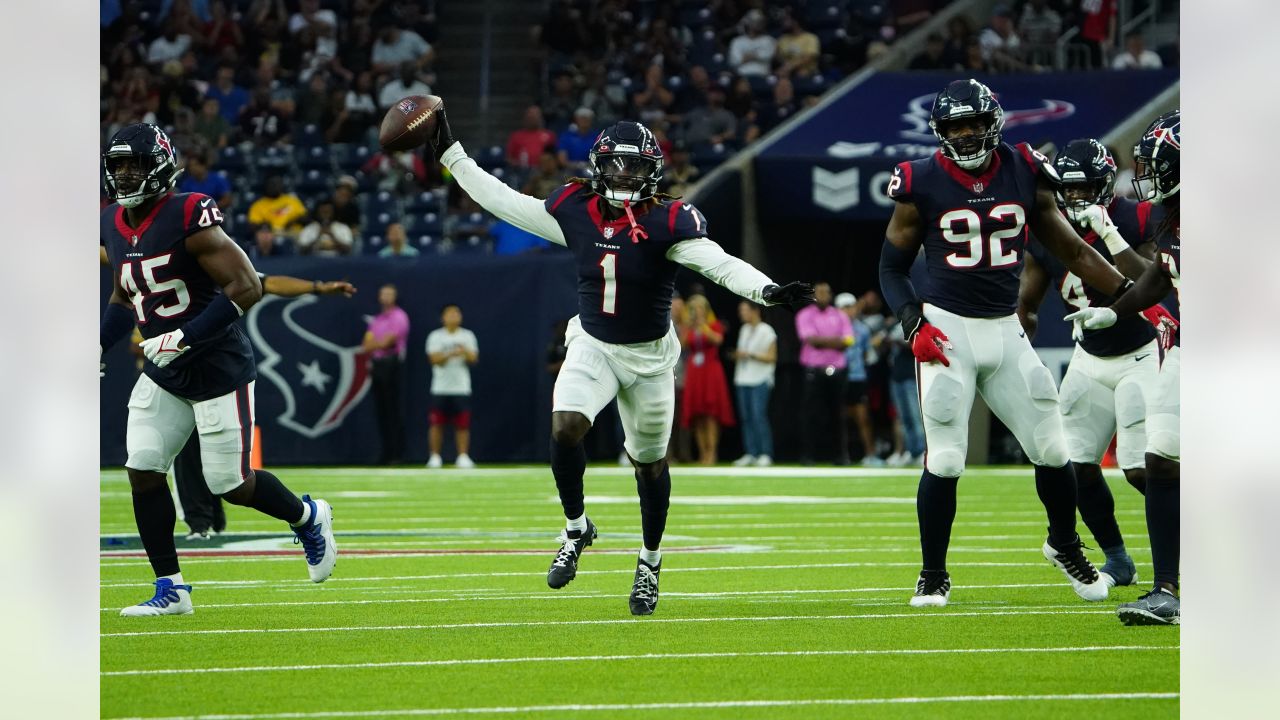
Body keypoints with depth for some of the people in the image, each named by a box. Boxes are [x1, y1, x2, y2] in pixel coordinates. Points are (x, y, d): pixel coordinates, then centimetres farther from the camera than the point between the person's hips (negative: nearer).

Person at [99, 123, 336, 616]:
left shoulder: (188, 219, -21)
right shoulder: (114, 225, 4)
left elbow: (246, 287, -24)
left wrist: (185, 337, -27)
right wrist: (97, 345, 4)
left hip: (218, 368, -7)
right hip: (163, 374, 7)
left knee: (231, 484, -1)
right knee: (143, 471, -4)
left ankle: (308, 519, 29)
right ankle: (170, 590, 5)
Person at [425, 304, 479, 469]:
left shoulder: (467, 336, 7)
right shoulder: (436, 336, 3)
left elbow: (473, 358, -3)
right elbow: (435, 359, -10)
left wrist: (466, 352, -24)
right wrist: (451, 354, -25)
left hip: (461, 388, 1)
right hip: (440, 388, -1)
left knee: (463, 424, -3)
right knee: (437, 424, -1)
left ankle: (463, 456, 3)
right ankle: (435, 457, 7)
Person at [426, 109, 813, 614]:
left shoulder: (667, 223, -18)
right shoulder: (575, 212, -7)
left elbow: (720, 264, -27)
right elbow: (502, 200, 3)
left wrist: (767, 291, -45)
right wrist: (450, 153, 5)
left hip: (649, 355, -2)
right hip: (592, 345, 2)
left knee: (650, 462, 9)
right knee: (565, 427, -22)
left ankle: (650, 560, 30)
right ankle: (576, 529, 1)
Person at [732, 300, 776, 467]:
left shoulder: (766, 331, -6)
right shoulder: (744, 330, 17)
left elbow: (771, 357, -9)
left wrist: (750, 355, -15)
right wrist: (737, 355, 6)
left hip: (760, 380, -7)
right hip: (743, 381, 7)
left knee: (759, 415, -13)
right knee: (746, 417, 4)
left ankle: (765, 454, -11)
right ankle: (750, 454, 8)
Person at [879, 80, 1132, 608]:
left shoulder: (1024, 176, 2)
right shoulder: (922, 186, -5)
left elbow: (1073, 252, 8)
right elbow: (892, 267, 3)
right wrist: (913, 323, -13)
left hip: (1006, 331, 3)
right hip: (947, 331, -3)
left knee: (1051, 448, 4)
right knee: (945, 460, -7)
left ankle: (1065, 546, 29)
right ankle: (933, 576, 7)